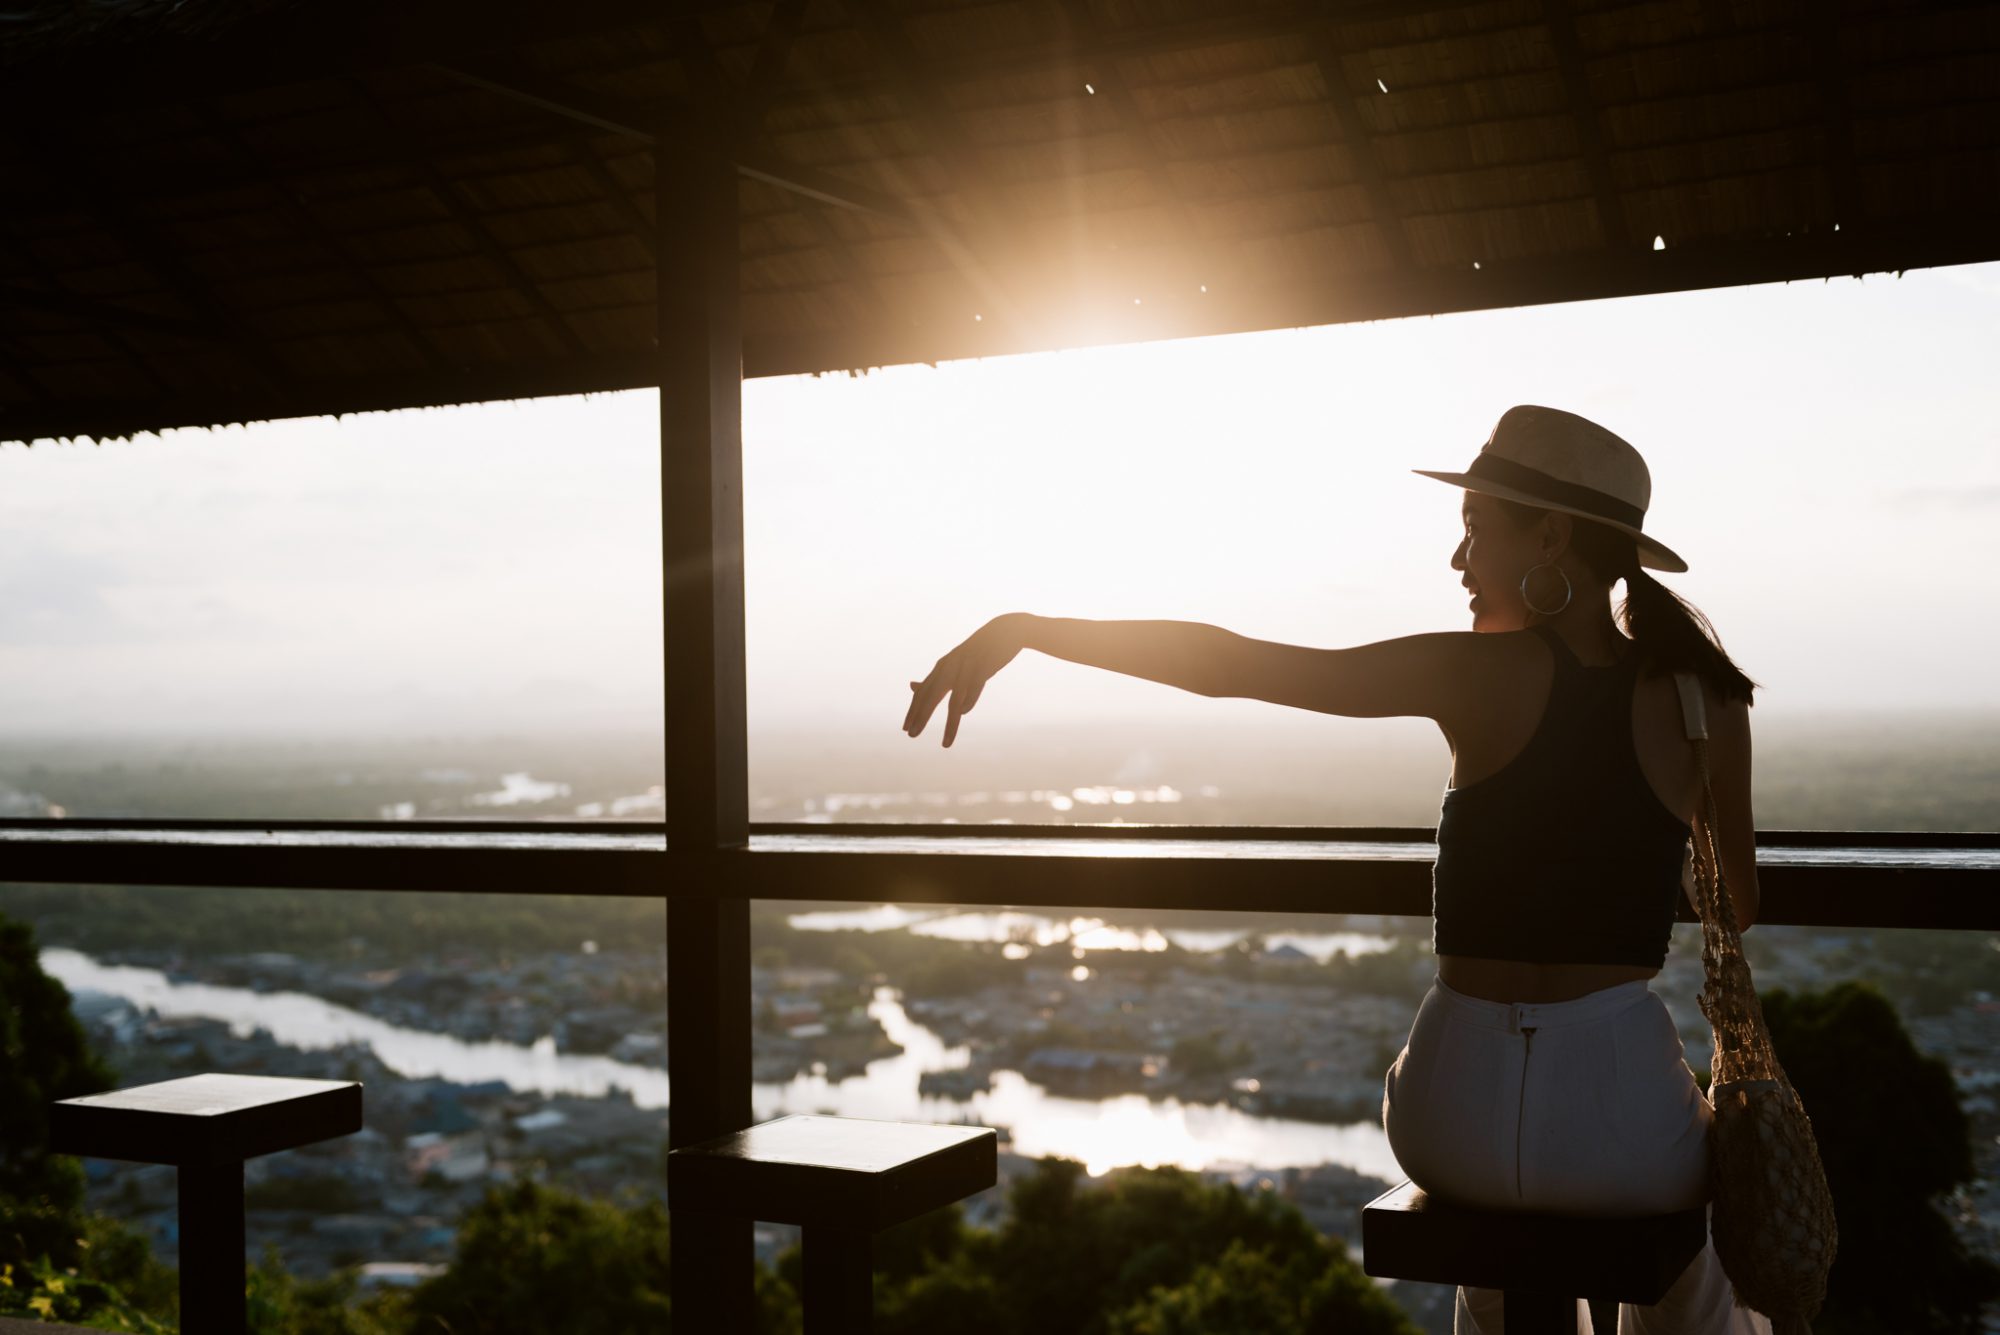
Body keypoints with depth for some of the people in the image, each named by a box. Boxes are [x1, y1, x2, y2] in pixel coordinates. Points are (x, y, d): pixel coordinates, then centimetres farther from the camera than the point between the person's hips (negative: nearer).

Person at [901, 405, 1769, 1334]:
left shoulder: (1484, 675, -8)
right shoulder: (1704, 704, -1)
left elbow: (1226, 663, -13)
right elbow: (1738, 911, 15)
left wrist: (1021, 627, -7)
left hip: (1457, 1108, 0)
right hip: (1622, 1111, 1)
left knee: (1497, 1208, 40)